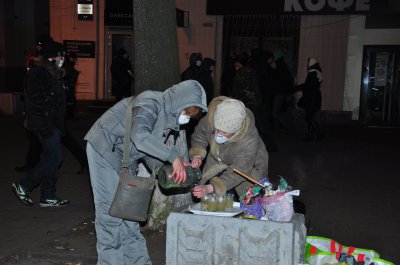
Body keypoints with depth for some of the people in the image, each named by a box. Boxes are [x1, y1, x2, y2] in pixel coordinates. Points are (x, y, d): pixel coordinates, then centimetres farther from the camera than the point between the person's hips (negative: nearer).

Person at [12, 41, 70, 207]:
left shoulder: (53, 74, 17)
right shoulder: (39, 73, -13)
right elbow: (35, 102, -20)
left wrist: (59, 125, 20)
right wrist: (43, 126, -24)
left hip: (53, 124, 10)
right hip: (45, 124, -10)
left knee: (50, 159, 11)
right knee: (55, 158, -9)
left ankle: (48, 197, 17)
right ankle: (23, 186, 2)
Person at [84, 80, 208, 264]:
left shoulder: (169, 117, 5)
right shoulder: (150, 103, -22)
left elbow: (150, 151, 8)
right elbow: (140, 136, -39)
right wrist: (173, 155, -38)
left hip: (125, 159, 9)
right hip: (105, 150, -9)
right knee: (111, 209, -8)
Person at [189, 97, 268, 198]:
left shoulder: (249, 140, -41)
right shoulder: (210, 119, -29)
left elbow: (239, 171, -41)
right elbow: (199, 134, -6)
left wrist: (210, 188, -52)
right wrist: (197, 155, -23)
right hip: (217, 164, 4)